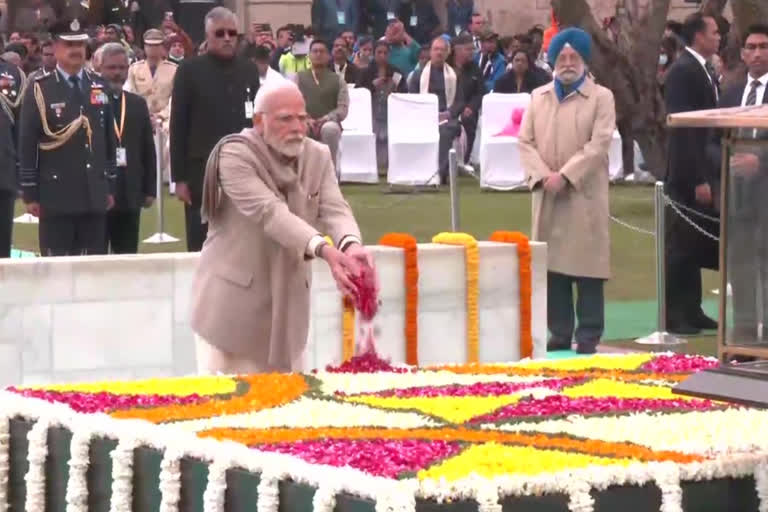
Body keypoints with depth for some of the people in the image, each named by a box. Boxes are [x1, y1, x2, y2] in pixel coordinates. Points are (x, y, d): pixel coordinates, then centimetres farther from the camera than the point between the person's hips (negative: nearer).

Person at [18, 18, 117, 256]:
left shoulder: (100, 86, 11)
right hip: (56, 196, -4)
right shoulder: (39, 90, -3)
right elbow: (26, 145, -3)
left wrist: (110, 187, 13)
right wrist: (30, 195, -5)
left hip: (95, 195, 4)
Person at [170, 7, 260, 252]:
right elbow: (178, 126, -1)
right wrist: (179, 178, -6)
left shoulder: (249, 70, 11)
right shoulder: (190, 70, 0)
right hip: (203, 171, -3)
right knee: (202, 247, -2)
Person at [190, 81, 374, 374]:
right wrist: (324, 249, -43)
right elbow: (270, 213, -29)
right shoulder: (235, 154, -16)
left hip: (287, 301, 5)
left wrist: (350, 245, -36)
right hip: (233, 301, -5)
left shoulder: (318, 156, 2)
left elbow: (334, 209, -12)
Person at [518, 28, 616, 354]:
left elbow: (598, 145, -9)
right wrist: (541, 175, -10)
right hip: (547, 195, 4)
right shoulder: (539, 97, 14)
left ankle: (589, 337, 1)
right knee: (553, 265, 5)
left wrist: (565, 175, -17)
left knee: (587, 267, -4)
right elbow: (525, 141, 7)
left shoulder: (601, 97, 1)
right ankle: (559, 334, 12)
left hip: (585, 195, -4)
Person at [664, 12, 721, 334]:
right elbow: (683, 129, -20)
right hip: (687, 175, -9)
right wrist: (698, 180, -22)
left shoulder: (700, 71, 13)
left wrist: (708, 175, 11)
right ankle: (674, 316, 3)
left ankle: (691, 311, 18)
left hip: (701, 171, 9)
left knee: (696, 247, 12)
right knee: (681, 246, -3)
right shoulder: (683, 72, -15)